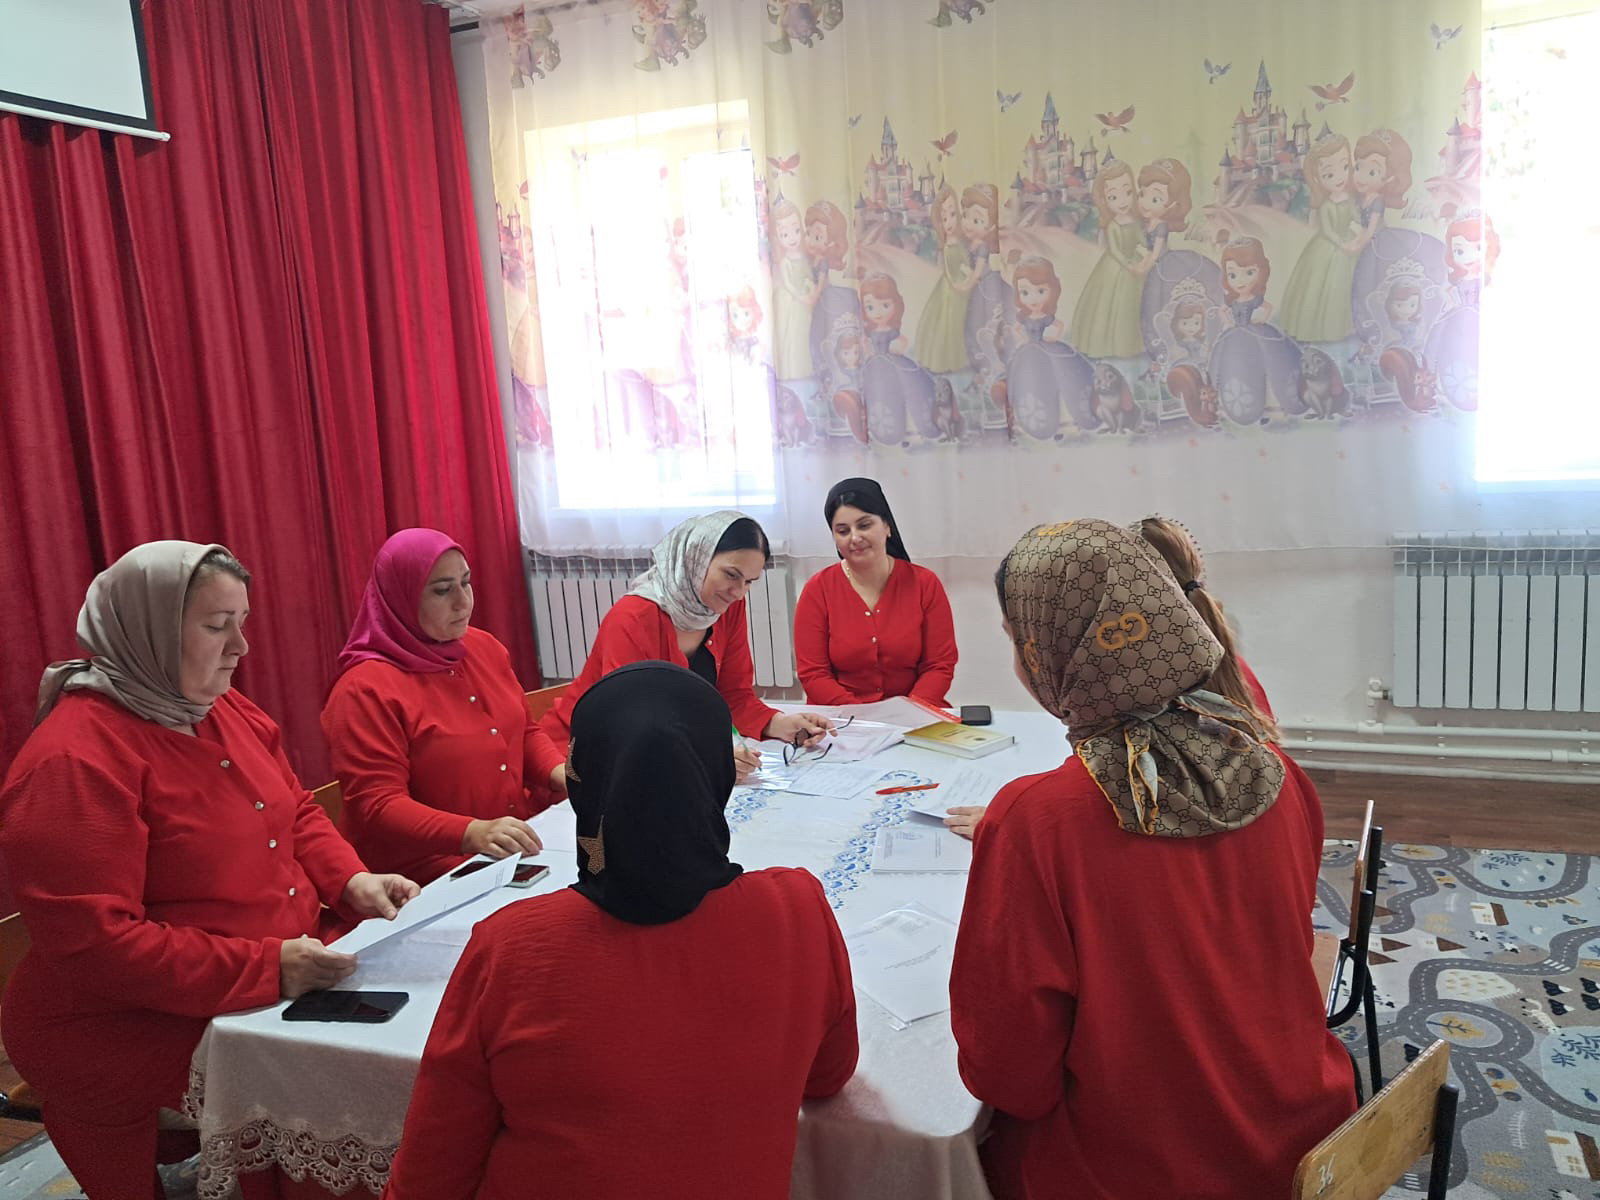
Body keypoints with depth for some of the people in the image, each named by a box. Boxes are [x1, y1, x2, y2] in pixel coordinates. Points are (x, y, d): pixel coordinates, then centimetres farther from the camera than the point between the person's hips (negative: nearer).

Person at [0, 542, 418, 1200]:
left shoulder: (226, 710, 8)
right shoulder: (73, 761, -18)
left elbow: (298, 814, 17)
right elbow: (90, 943, -21)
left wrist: (352, 881, -2)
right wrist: (265, 966, -25)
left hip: (285, 991, 8)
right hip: (144, 1042, -8)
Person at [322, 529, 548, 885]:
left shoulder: (484, 647, 9)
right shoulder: (365, 689, -11)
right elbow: (377, 808, -16)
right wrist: (472, 833, -30)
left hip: (521, 845, 7)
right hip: (436, 867, -7)